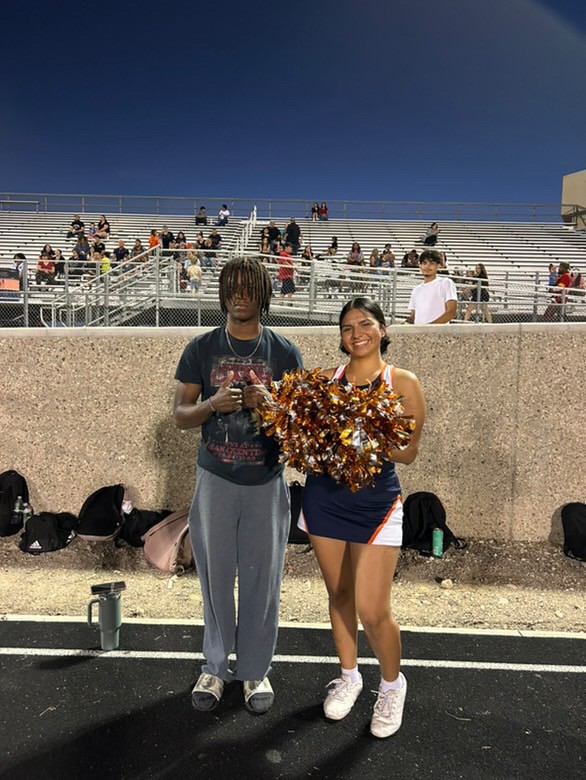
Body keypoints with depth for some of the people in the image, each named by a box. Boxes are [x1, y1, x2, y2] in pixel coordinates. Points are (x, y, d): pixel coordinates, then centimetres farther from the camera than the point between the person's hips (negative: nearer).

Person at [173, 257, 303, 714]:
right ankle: (215, 666, 31)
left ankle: (255, 669, 28)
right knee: (215, 577, 11)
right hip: (215, 479, 1)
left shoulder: (285, 353, 0)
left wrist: (270, 404, -20)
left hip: (266, 482, 0)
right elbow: (180, 415, 1)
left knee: (262, 579, 8)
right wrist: (213, 405, -19)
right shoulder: (201, 349, 1)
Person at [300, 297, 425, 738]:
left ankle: (392, 685, 28)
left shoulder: (403, 383, -4)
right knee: (339, 594, 17)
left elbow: (409, 452, -6)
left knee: (372, 610, -3)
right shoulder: (327, 379, 5)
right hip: (324, 495, 4)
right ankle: (349, 677, 40)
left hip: (376, 499, -3)